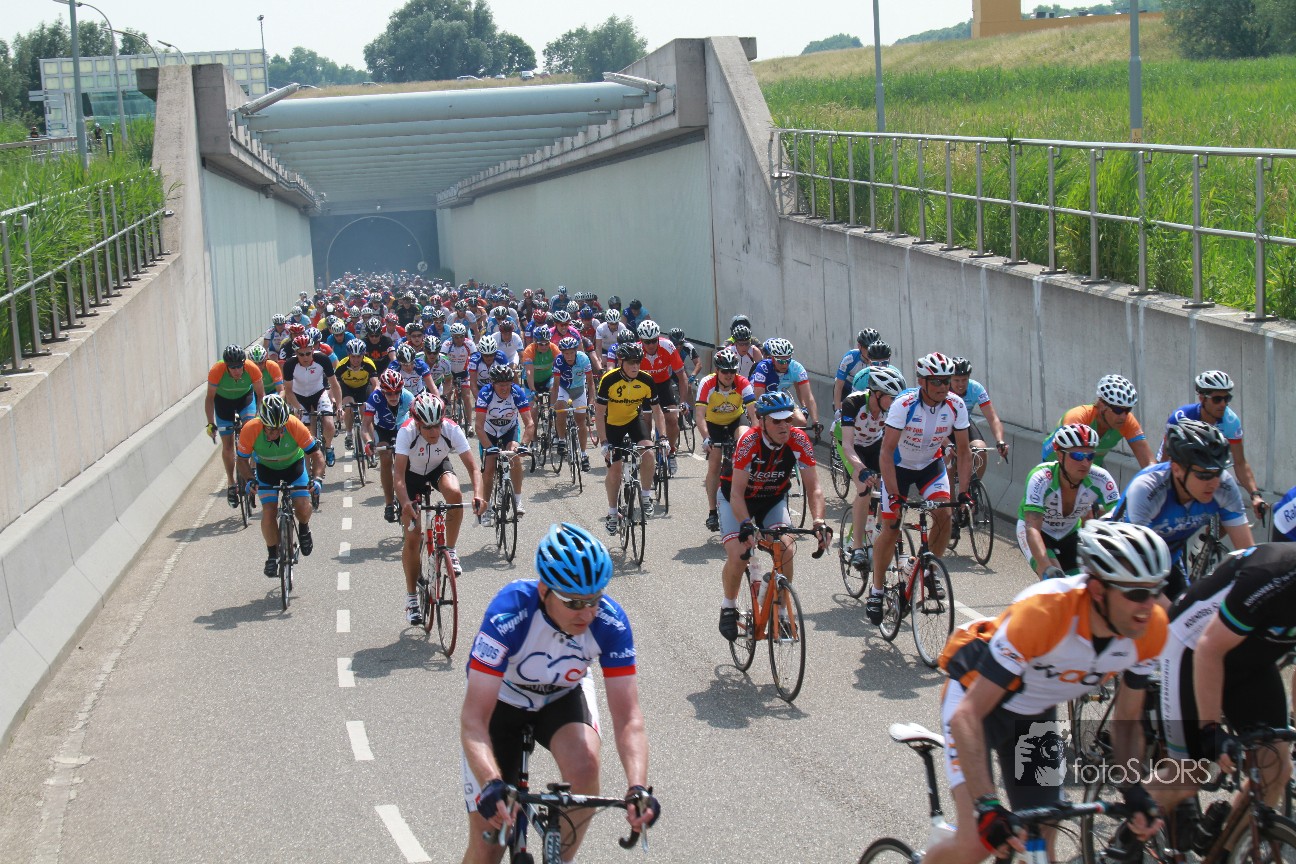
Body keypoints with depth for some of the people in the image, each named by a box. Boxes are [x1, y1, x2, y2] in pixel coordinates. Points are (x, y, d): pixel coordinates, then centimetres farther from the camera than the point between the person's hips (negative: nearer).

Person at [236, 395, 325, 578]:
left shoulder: (295, 426, -35)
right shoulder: (250, 429, -32)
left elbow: (316, 454, -26)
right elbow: (242, 460, -17)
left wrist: (317, 478, -41)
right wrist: (249, 480, -34)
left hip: (293, 464, 0)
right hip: (266, 468, 0)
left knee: (303, 508, -17)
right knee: (269, 512, -15)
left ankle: (304, 528, 18)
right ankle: (272, 555, 7)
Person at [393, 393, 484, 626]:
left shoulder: (452, 429, -30)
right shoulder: (406, 432, -34)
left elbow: (472, 466, -31)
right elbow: (399, 474, -38)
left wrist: (478, 494, -49)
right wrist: (405, 503, -54)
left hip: (439, 468, 1)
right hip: (412, 473, -1)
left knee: (454, 493, -35)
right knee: (412, 538, -7)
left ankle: (450, 551, -14)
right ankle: (411, 597, 9)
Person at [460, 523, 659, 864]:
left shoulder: (610, 622, -29)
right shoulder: (508, 614, -37)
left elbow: (628, 717, -28)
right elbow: (473, 720, -39)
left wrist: (638, 788, -45)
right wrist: (491, 785, -56)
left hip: (562, 697, 2)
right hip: (500, 700, -2)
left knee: (584, 764, -32)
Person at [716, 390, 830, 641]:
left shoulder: (799, 441, -23)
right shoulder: (749, 441, -32)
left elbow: (813, 488, -20)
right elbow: (737, 493, -32)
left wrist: (819, 523, -36)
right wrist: (746, 525, -47)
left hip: (773, 500, 3)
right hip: (736, 499, -3)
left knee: (786, 550, -20)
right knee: (738, 556, -21)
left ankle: (781, 614, -3)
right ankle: (728, 608, 7)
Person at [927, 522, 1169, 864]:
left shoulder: (1151, 630, -22)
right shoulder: (1043, 612, -38)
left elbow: (1127, 718, -4)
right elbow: (969, 714, -37)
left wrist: (1135, 792, -20)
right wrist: (987, 806, -44)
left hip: (1036, 714, 5)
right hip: (976, 694, -5)